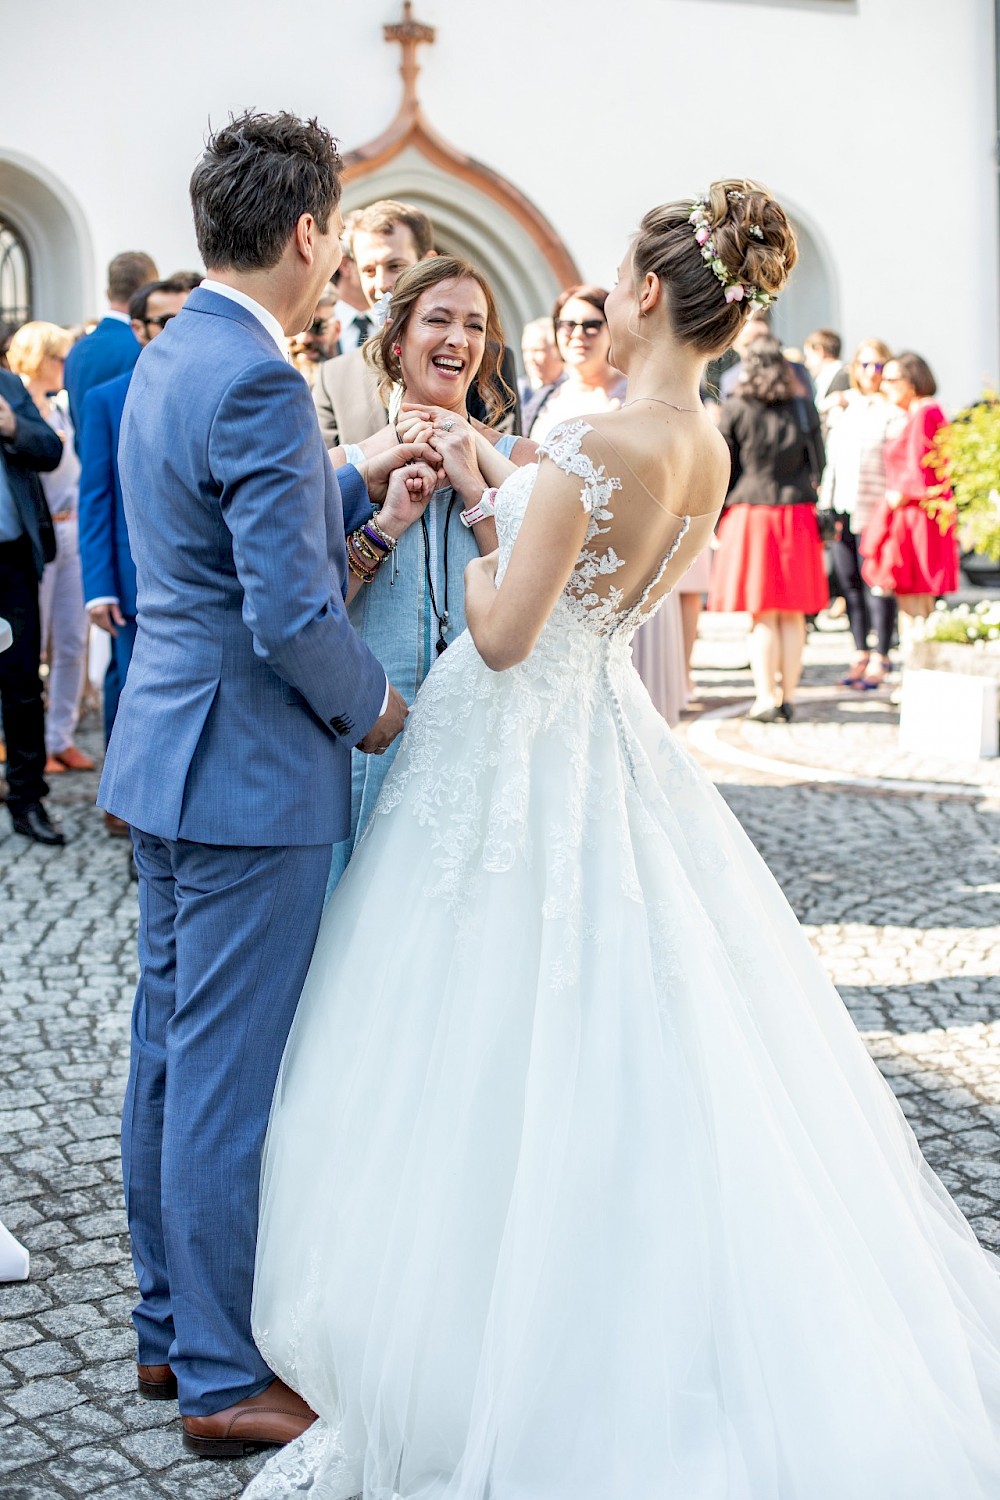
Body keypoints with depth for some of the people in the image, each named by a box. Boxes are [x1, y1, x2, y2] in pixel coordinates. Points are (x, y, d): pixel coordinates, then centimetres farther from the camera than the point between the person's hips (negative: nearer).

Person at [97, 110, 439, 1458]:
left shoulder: (166, 359, 10)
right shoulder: (259, 385, -20)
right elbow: (291, 616, -24)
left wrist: (354, 496, 12)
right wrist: (369, 704, -8)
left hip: (166, 757, 10)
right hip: (250, 776, -10)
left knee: (170, 1053, 17)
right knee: (229, 1079, 1)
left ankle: (170, 1330, 32)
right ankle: (223, 1378, 15)